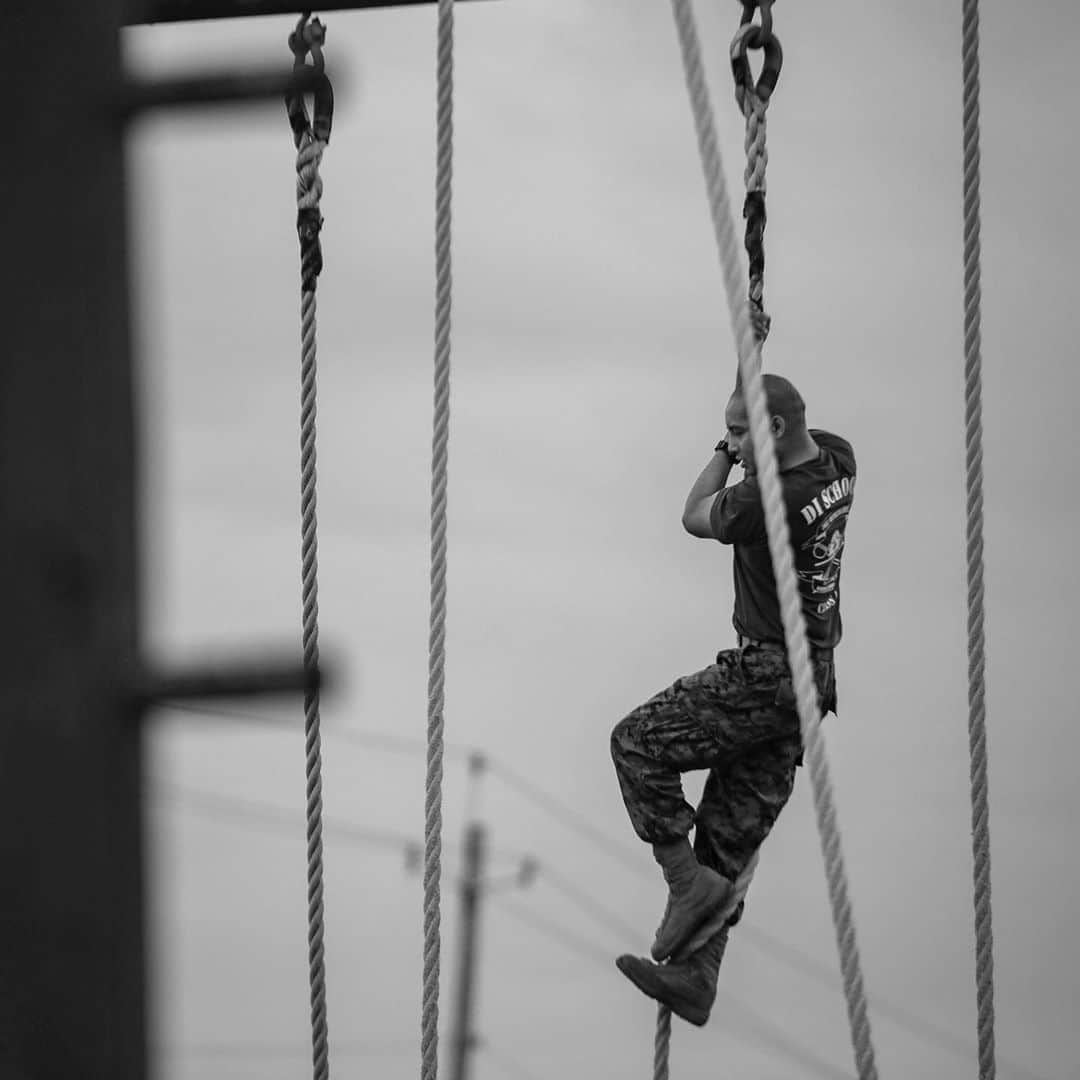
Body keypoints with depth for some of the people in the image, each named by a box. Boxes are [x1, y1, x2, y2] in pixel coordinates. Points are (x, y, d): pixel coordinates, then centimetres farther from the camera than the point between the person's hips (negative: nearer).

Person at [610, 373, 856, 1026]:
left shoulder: (770, 500, -23)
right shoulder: (837, 462, 3)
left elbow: (696, 518, -3)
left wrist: (726, 456, 8)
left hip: (767, 674, -9)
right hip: (813, 678, 9)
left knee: (637, 742, -2)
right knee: (734, 829, 9)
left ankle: (691, 883, -6)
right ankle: (695, 975, 8)